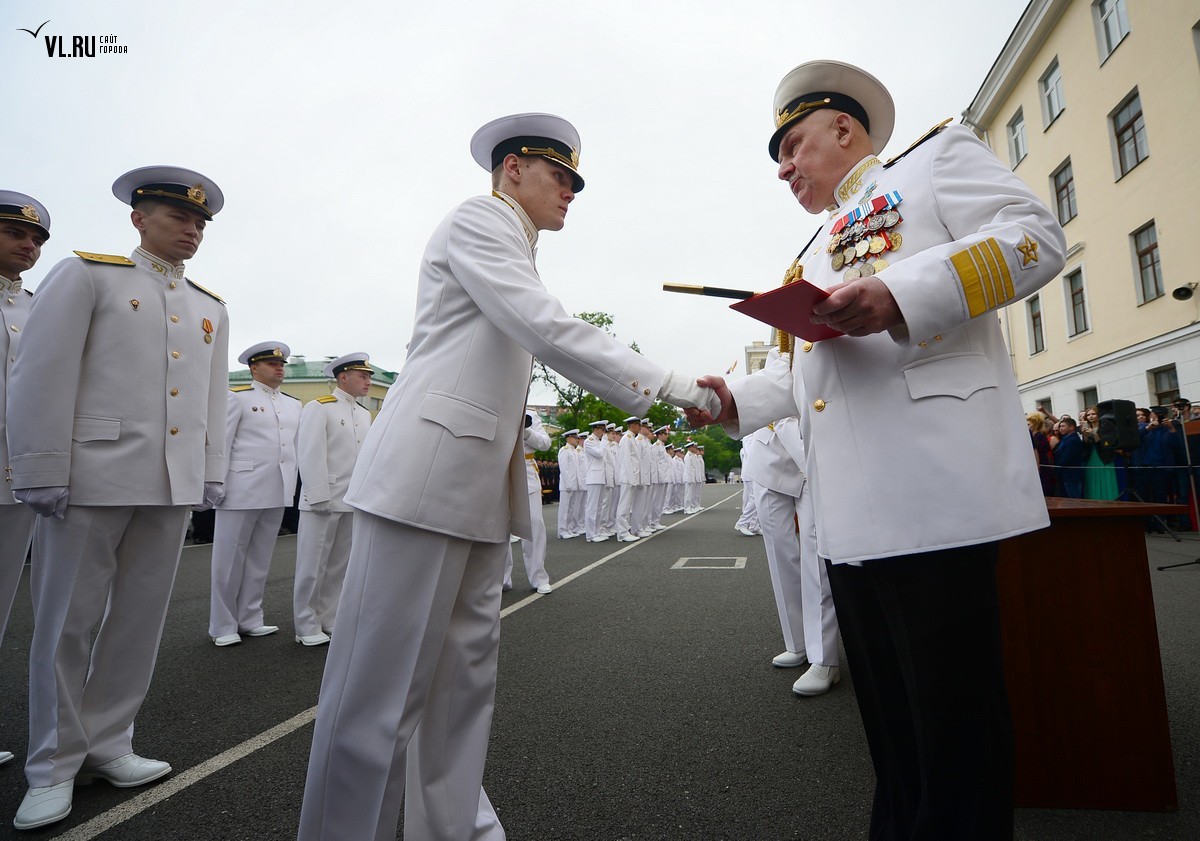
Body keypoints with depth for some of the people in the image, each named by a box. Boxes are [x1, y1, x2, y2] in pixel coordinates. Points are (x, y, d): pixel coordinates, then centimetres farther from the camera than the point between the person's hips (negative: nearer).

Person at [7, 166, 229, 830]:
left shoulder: (212, 308, 16)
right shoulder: (86, 274, 3)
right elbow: (42, 376, -4)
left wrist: (211, 475, 10)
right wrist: (42, 473, -10)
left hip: (174, 487, 4)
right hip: (94, 477, -4)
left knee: (140, 620, 10)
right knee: (68, 623, 6)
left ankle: (105, 745, 24)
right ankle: (54, 767, 20)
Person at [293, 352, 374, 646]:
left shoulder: (365, 415, 15)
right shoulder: (318, 408, -5)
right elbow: (309, 456, -11)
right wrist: (319, 497, -15)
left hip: (353, 502, 6)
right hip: (322, 501, -6)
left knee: (339, 566, 13)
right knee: (312, 566, 3)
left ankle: (329, 620, 25)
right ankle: (306, 626, 16)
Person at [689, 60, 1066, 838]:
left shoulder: (939, 155, 11)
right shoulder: (818, 252, 29)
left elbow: (1035, 234, -5)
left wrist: (900, 294, -19)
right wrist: (734, 400, 12)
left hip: (931, 487, -7)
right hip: (850, 511, 8)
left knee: (953, 720, 1)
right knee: (889, 716, 16)